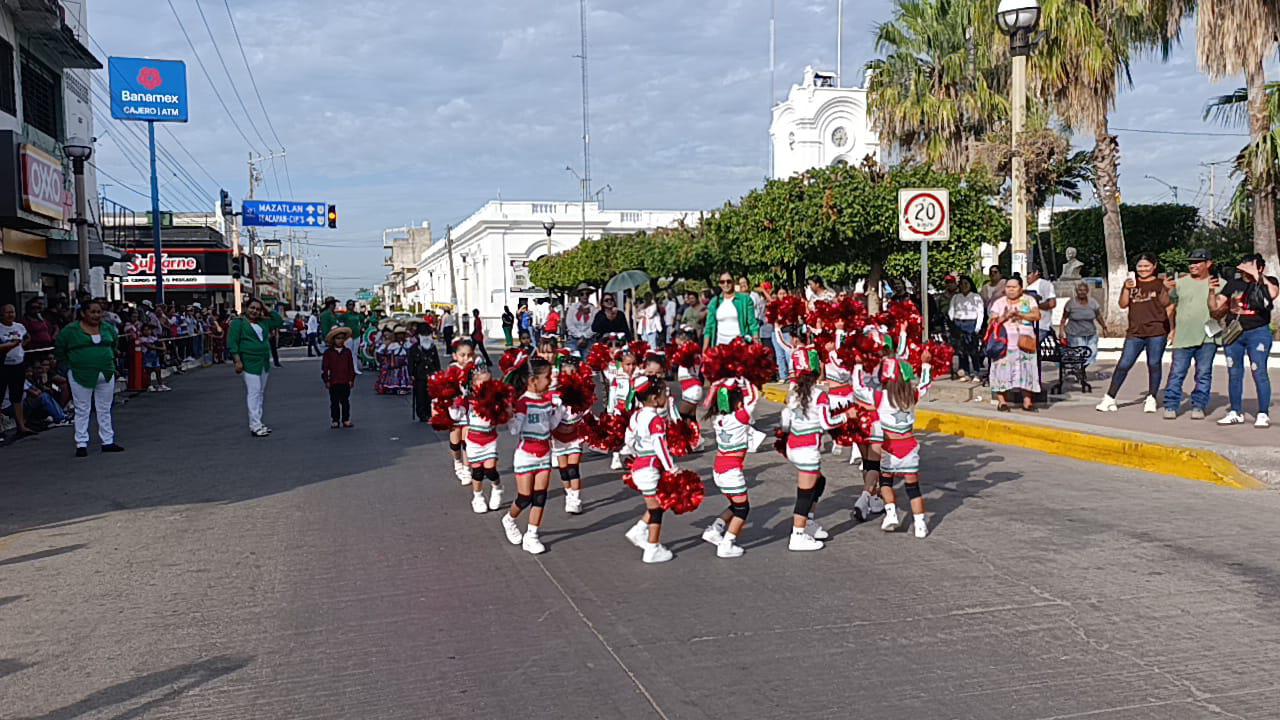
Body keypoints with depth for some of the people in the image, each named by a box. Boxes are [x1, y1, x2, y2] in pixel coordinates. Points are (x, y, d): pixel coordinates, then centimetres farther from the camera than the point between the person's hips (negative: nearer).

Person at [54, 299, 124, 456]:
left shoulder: (108, 328, 5)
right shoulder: (70, 330, -6)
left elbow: (113, 345, 22)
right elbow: (59, 350, 3)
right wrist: (71, 365, 0)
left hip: (106, 375, 4)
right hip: (81, 376, -4)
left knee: (105, 410, 10)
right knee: (82, 410, 2)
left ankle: (108, 442, 17)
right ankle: (81, 444, 7)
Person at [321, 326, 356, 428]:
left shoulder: (347, 351, 3)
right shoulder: (328, 353, -3)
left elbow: (351, 367, 5)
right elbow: (324, 368, -2)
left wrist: (351, 379, 1)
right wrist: (326, 380, -5)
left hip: (345, 382, 1)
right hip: (333, 382, -1)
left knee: (345, 401, 8)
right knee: (334, 402, 5)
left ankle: (346, 420, 15)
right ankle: (335, 420, 13)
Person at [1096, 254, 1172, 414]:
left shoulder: (1160, 284, 4)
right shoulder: (1132, 283, 13)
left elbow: (1169, 307, 5)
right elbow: (1123, 304, 6)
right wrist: (1127, 289, -9)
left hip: (1157, 331, -2)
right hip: (1135, 332, 2)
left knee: (1154, 364, 2)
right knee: (1123, 364, -1)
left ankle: (1151, 398, 14)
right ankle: (1109, 398, 2)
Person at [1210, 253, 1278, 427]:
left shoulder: (1268, 281, 1)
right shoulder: (1233, 284, 10)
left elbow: (1273, 294, -24)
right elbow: (1216, 308, 12)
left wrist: (1257, 275, -21)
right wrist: (1213, 292, -4)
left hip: (1258, 333, -4)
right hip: (1232, 334, 4)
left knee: (1259, 372, -7)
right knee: (1234, 373, 7)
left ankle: (1263, 414, 0)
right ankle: (1236, 413, 16)